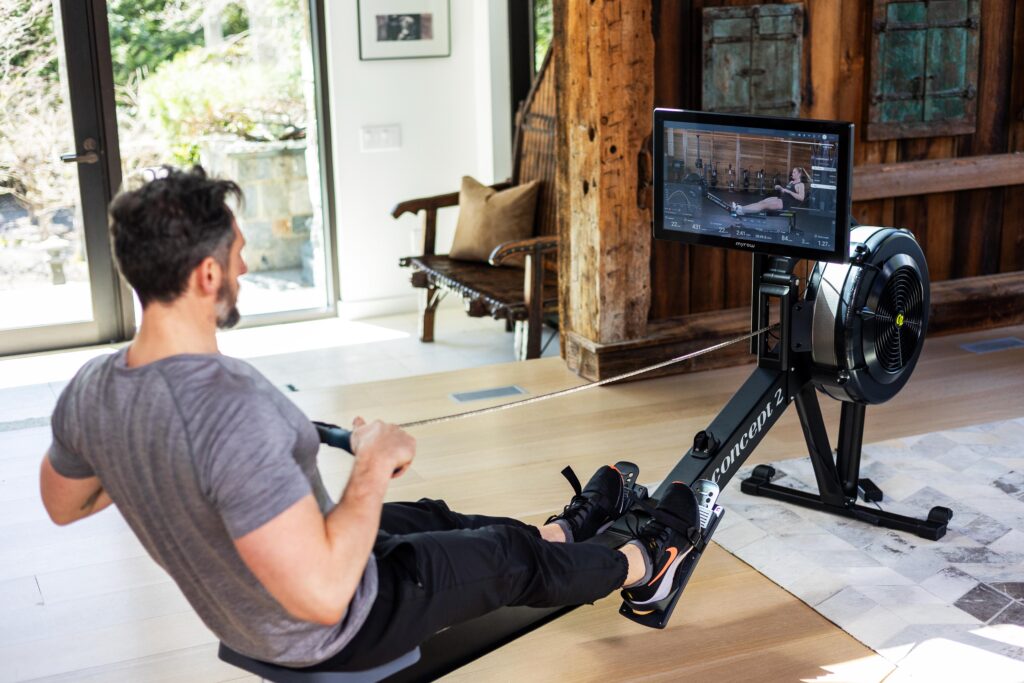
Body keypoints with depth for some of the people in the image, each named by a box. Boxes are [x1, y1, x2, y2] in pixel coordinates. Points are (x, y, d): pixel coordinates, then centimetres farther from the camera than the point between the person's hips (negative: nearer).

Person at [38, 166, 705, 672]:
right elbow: (324, 596, -41)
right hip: (332, 634, -7)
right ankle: (645, 564, 47)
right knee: (512, 557, 16)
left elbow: (64, 504, 6)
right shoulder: (236, 412, -41)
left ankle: (572, 526, 56)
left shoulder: (87, 392, -14)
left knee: (432, 517, 28)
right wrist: (375, 464, -27)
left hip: (235, 614, 8)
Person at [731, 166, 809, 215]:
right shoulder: (792, 182, 19)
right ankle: (740, 208, -17)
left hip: (788, 203, -9)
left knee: (764, 205, -18)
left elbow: (801, 198, -22)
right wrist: (780, 188, 5)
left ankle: (741, 210, -27)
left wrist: (788, 191, -23)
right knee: (762, 202, -6)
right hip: (782, 199, 9)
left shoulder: (801, 185, -7)